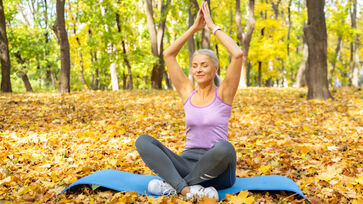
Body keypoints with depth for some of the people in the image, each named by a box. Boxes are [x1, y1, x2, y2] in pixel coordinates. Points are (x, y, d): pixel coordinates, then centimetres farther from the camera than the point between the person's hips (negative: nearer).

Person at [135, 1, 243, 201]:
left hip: (217, 170, -3)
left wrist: (213, 26, -4)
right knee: (143, 140, -19)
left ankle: (173, 184, -23)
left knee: (224, 147, -39)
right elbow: (168, 55, 7)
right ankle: (187, 189, -35)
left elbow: (238, 54, -14)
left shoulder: (223, 94, 0)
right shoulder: (188, 93, 10)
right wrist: (194, 27, 5)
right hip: (188, 162, 3)